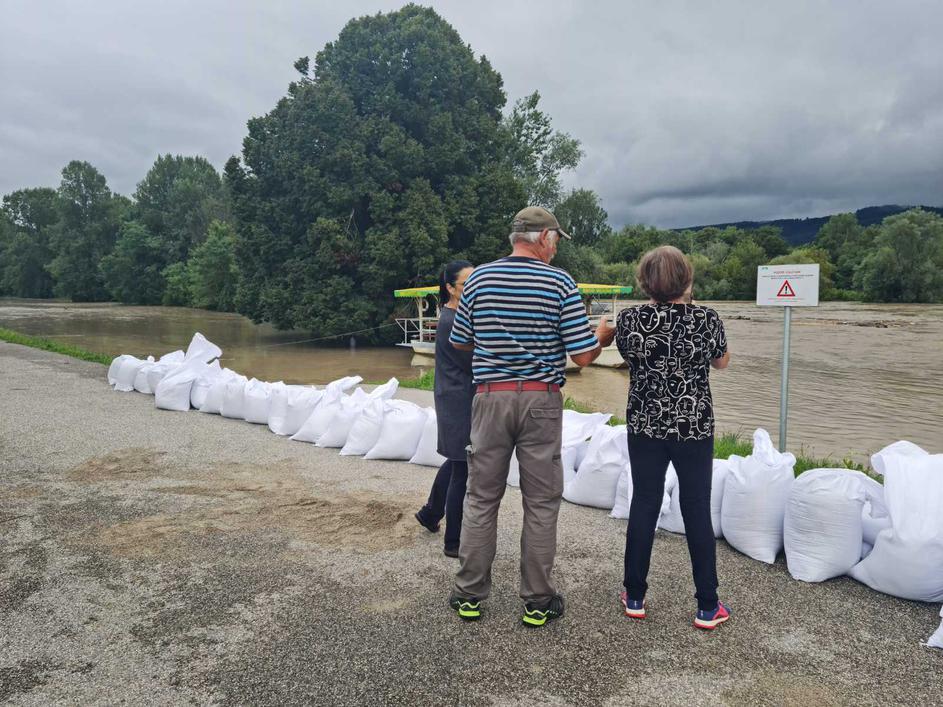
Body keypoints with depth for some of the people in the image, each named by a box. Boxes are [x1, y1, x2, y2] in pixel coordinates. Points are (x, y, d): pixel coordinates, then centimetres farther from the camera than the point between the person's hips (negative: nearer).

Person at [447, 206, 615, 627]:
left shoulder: (479, 278, 2)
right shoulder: (559, 282, -6)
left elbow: (460, 343, 9)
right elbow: (583, 356, -7)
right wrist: (601, 336, 14)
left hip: (490, 397, 2)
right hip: (541, 401, -2)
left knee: (481, 499, 11)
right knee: (541, 503, 8)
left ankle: (470, 595, 20)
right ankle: (537, 601, 17)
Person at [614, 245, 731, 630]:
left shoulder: (629, 319, -9)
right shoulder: (707, 319, -12)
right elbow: (722, 361, 8)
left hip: (645, 427, 1)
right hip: (694, 429, -1)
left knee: (643, 506, 11)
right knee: (697, 511, 8)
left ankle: (634, 597, 21)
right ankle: (707, 606, 17)